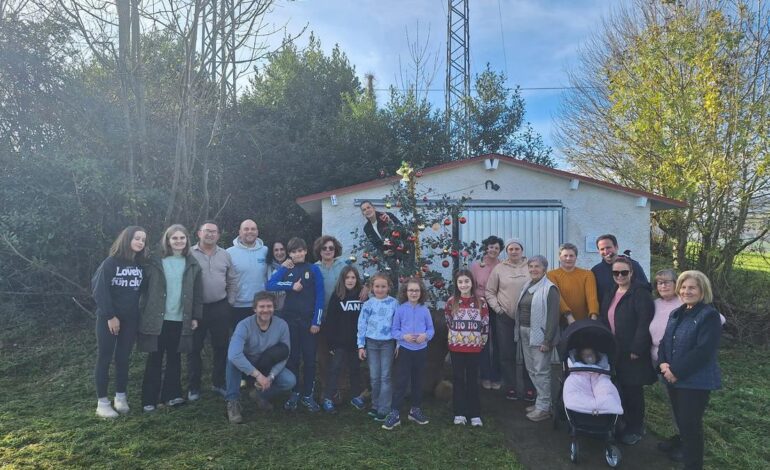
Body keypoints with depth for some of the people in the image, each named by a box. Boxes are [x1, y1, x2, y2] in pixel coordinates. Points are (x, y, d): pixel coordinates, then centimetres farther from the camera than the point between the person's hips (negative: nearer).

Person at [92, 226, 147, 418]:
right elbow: (100, 291, -12)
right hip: (108, 317, -4)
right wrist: (110, 316, -14)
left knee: (123, 358, 10)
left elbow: (143, 291, 6)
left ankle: (121, 397, 20)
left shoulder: (141, 265, 5)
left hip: (130, 319, 4)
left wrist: (139, 312, -4)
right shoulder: (110, 262, -9)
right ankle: (102, 402, 9)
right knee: (104, 358, 3)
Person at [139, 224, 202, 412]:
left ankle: (171, 394, 24)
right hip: (157, 318, -2)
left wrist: (196, 316, 2)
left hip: (180, 319, 2)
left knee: (174, 357, 13)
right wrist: (145, 313, -4)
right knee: (155, 359, 7)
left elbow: (198, 293, 5)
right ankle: (150, 398, 17)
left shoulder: (192, 264, 4)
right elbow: (145, 288, -1)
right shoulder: (155, 262, -2)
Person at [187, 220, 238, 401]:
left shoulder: (225, 255, 7)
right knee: (194, 348, 6)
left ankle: (218, 383, 24)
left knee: (221, 347, 10)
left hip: (220, 307, 3)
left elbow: (233, 280, 13)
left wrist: (230, 301, 7)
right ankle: (193, 386, 19)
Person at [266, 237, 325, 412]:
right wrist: (292, 286, -17)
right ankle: (294, 393, 19)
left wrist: (316, 321, -9)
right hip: (290, 319, 1)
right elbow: (270, 285, -9)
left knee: (309, 357, 3)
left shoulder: (314, 269, 1)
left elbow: (319, 296, -4)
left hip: (309, 319, -1)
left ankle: (308, 395, 15)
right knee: (292, 357, 7)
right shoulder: (285, 269, 6)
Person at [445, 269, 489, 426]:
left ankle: (475, 414, 16)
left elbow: (486, 324, 2)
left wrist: (482, 341, 4)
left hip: (474, 347, 0)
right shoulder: (451, 302, -4)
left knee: (473, 380, 8)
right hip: (456, 347, 0)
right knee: (458, 379, 7)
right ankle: (459, 413, 16)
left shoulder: (480, 301, -5)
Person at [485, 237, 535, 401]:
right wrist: (497, 308, -2)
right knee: (507, 354, 8)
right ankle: (510, 388, 21)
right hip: (505, 318, 1)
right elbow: (490, 292, 7)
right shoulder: (499, 268, 1)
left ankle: (529, 388, 19)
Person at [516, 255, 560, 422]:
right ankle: (541, 401, 26)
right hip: (524, 333, 8)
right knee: (531, 369, 14)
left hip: (539, 334, -8)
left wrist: (547, 340, -18)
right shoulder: (527, 286, 12)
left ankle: (544, 407, 7)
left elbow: (553, 316, -15)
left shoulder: (550, 289, -11)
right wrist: (519, 332, 10)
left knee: (541, 371, -3)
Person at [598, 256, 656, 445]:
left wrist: (636, 350, -20)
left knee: (633, 390, 5)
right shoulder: (610, 295, 12)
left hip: (632, 354, -6)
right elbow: (604, 321, 16)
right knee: (620, 389, 12)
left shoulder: (640, 294, -12)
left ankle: (635, 429, 20)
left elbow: (644, 324, -19)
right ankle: (623, 424, 27)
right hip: (614, 352, 7)